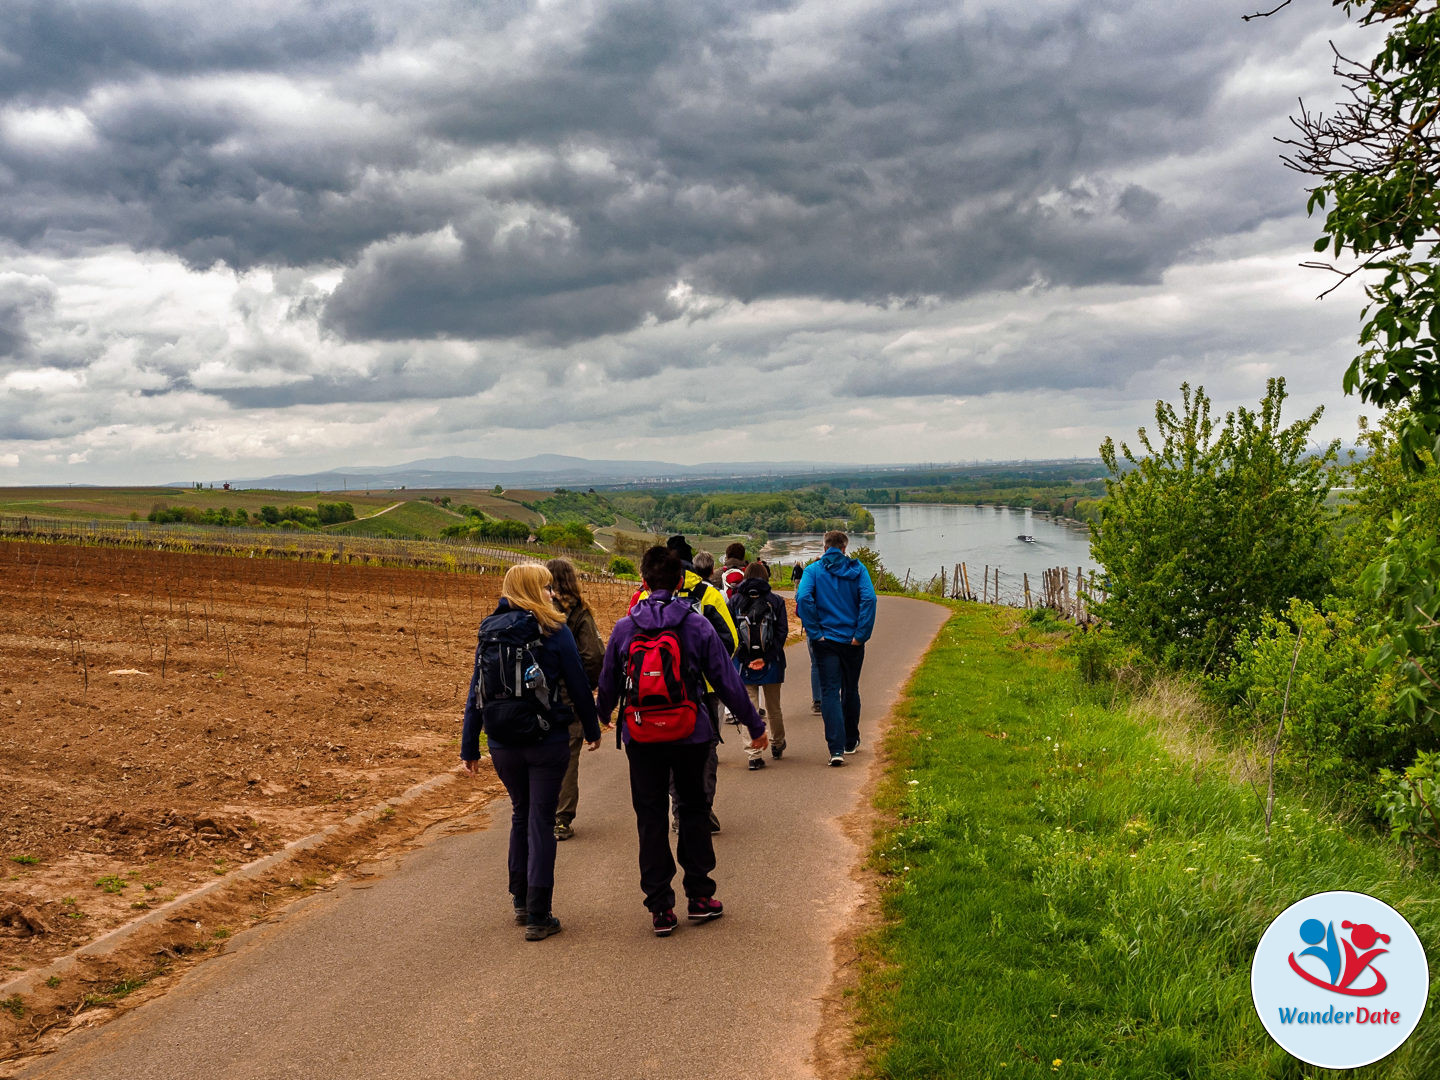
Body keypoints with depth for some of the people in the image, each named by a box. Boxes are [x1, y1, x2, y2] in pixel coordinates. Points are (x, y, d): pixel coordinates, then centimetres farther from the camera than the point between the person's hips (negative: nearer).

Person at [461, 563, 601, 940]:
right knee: (540, 820, 2)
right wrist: (591, 728, 9)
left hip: (503, 745, 4)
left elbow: (476, 690, 6)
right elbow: (578, 683, -5)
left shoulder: (489, 631, 5)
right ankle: (538, 916, 3)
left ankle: (521, 901, 28)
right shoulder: (554, 630, -8)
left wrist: (469, 746, 11)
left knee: (520, 814, 21)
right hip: (547, 742, -4)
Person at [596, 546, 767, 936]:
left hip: (642, 739, 1)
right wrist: (754, 725, 8)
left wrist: (601, 716, 29)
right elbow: (727, 680, -4)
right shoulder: (697, 625, -8)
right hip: (690, 736, -1)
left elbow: (607, 686, 7)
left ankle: (661, 909, 10)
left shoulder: (624, 629, -3)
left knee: (651, 819, 8)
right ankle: (699, 896, 21)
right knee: (693, 810, 16)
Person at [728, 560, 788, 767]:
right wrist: (766, 657, -8)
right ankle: (777, 745, 37)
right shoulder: (776, 601, 1)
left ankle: (754, 755, -7)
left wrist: (743, 658, -3)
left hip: (743, 663, -1)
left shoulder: (734, 601, 2)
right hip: (771, 664, 1)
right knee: (773, 708, 17)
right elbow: (783, 631, -6)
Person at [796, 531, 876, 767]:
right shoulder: (857, 569, 0)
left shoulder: (813, 570, -1)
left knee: (830, 692, -2)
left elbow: (803, 598, -17)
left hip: (825, 640, -1)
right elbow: (868, 599, -14)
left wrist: (814, 632, -12)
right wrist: (861, 633, -10)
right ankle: (851, 742, 30)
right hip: (852, 640, 1)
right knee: (850, 690, 17)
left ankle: (836, 748, -15)